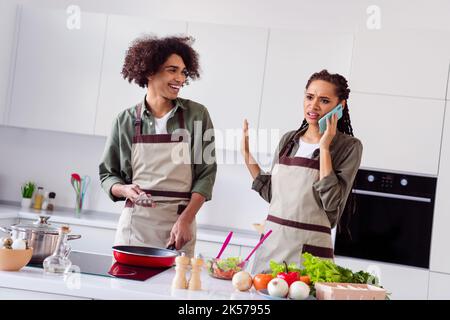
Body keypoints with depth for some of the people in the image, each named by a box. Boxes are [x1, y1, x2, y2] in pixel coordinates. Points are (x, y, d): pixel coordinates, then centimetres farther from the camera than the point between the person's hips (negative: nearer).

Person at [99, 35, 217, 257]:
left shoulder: (197, 115, 1)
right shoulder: (126, 120, 4)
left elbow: (206, 173, 0)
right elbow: (107, 174, 11)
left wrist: (186, 220, -10)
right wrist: (125, 190, -11)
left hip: (179, 224, -1)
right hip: (134, 223, 1)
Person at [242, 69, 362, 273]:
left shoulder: (348, 146, -6)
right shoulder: (289, 140, 9)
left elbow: (332, 202, -16)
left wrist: (324, 147, -16)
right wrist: (247, 156, 8)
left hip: (308, 248, -5)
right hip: (271, 242, 5)